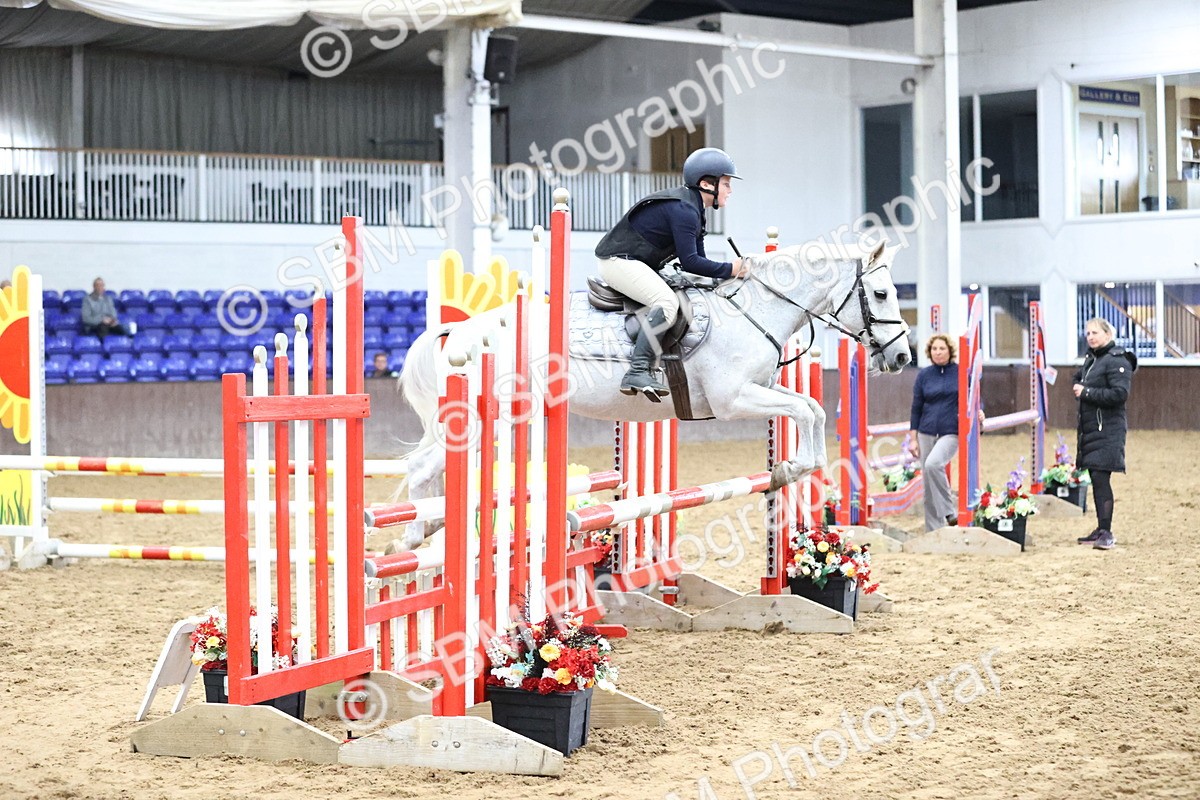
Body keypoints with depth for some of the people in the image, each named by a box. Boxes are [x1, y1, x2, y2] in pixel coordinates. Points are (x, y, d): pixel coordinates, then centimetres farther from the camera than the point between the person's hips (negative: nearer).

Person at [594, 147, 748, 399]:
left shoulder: (691, 208, 15)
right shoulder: (683, 209, -19)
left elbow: (697, 258, 15)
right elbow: (689, 262, -23)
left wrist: (729, 272, 5)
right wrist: (729, 270, -16)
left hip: (631, 262, 11)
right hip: (618, 261, -11)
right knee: (667, 301, -28)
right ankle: (637, 372, -34)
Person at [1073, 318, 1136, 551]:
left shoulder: (1116, 360, -11)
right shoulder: (1090, 359, 16)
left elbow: (1120, 393, -21)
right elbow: (1080, 381, 30)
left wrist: (1087, 393, -18)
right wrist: (1078, 387, 6)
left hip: (1107, 430, -9)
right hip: (1090, 427, 9)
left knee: (1101, 478, -12)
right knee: (1095, 479, 11)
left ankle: (1107, 533, -10)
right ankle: (1101, 530, 18)